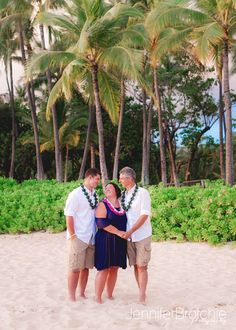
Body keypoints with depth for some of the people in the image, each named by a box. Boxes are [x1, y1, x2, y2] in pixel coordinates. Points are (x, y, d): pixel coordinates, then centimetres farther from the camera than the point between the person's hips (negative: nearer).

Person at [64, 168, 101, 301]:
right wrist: (72, 235, -13)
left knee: (86, 267, 11)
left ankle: (82, 294, 24)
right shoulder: (76, 194, -9)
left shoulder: (95, 195, 10)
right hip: (78, 238, -6)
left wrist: (97, 232, 9)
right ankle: (72, 297, 11)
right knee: (75, 268, 0)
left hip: (91, 238, 6)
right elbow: (69, 215, -11)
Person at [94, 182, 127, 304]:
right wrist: (118, 232, -18)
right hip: (106, 240, -5)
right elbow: (101, 222, -15)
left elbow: (125, 221, 21)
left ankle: (110, 295, 20)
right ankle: (98, 297, 5)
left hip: (119, 242, 5)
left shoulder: (122, 205, 11)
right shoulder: (103, 205, -3)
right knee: (104, 269, -5)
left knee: (114, 269, 8)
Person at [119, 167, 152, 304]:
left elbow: (145, 215, -15)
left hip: (142, 235, -5)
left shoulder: (142, 192, -9)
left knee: (142, 266, -2)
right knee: (135, 265, 9)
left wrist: (130, 231, -19)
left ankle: (142, 297, 4)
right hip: (129, 236, 5)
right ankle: (142, 293, 20)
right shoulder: (123, 195, 7)